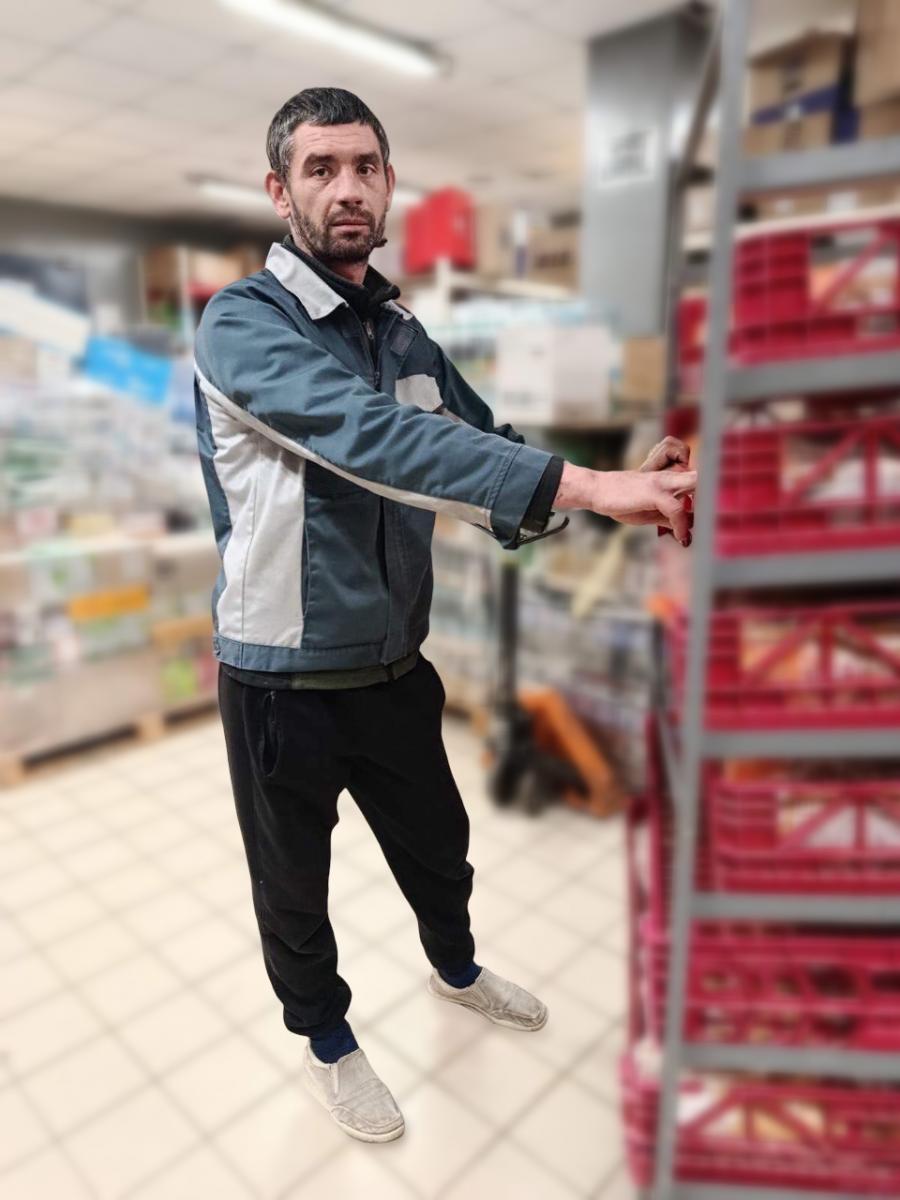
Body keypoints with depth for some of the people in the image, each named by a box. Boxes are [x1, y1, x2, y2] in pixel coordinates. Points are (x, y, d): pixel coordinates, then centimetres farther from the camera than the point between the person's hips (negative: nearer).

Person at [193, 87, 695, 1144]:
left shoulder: (404, 333, 5)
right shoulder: (243, 324, -16)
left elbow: (481, 444, 5)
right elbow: (371, 438, -33)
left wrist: (627, 484, -11)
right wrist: (583, 485, -40)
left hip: (395, 667, 6)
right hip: (286, 683, -5)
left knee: (437, 844, 25)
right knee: (294, 883, 18)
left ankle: (454, 968, 57)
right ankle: (326, 1039, 47)